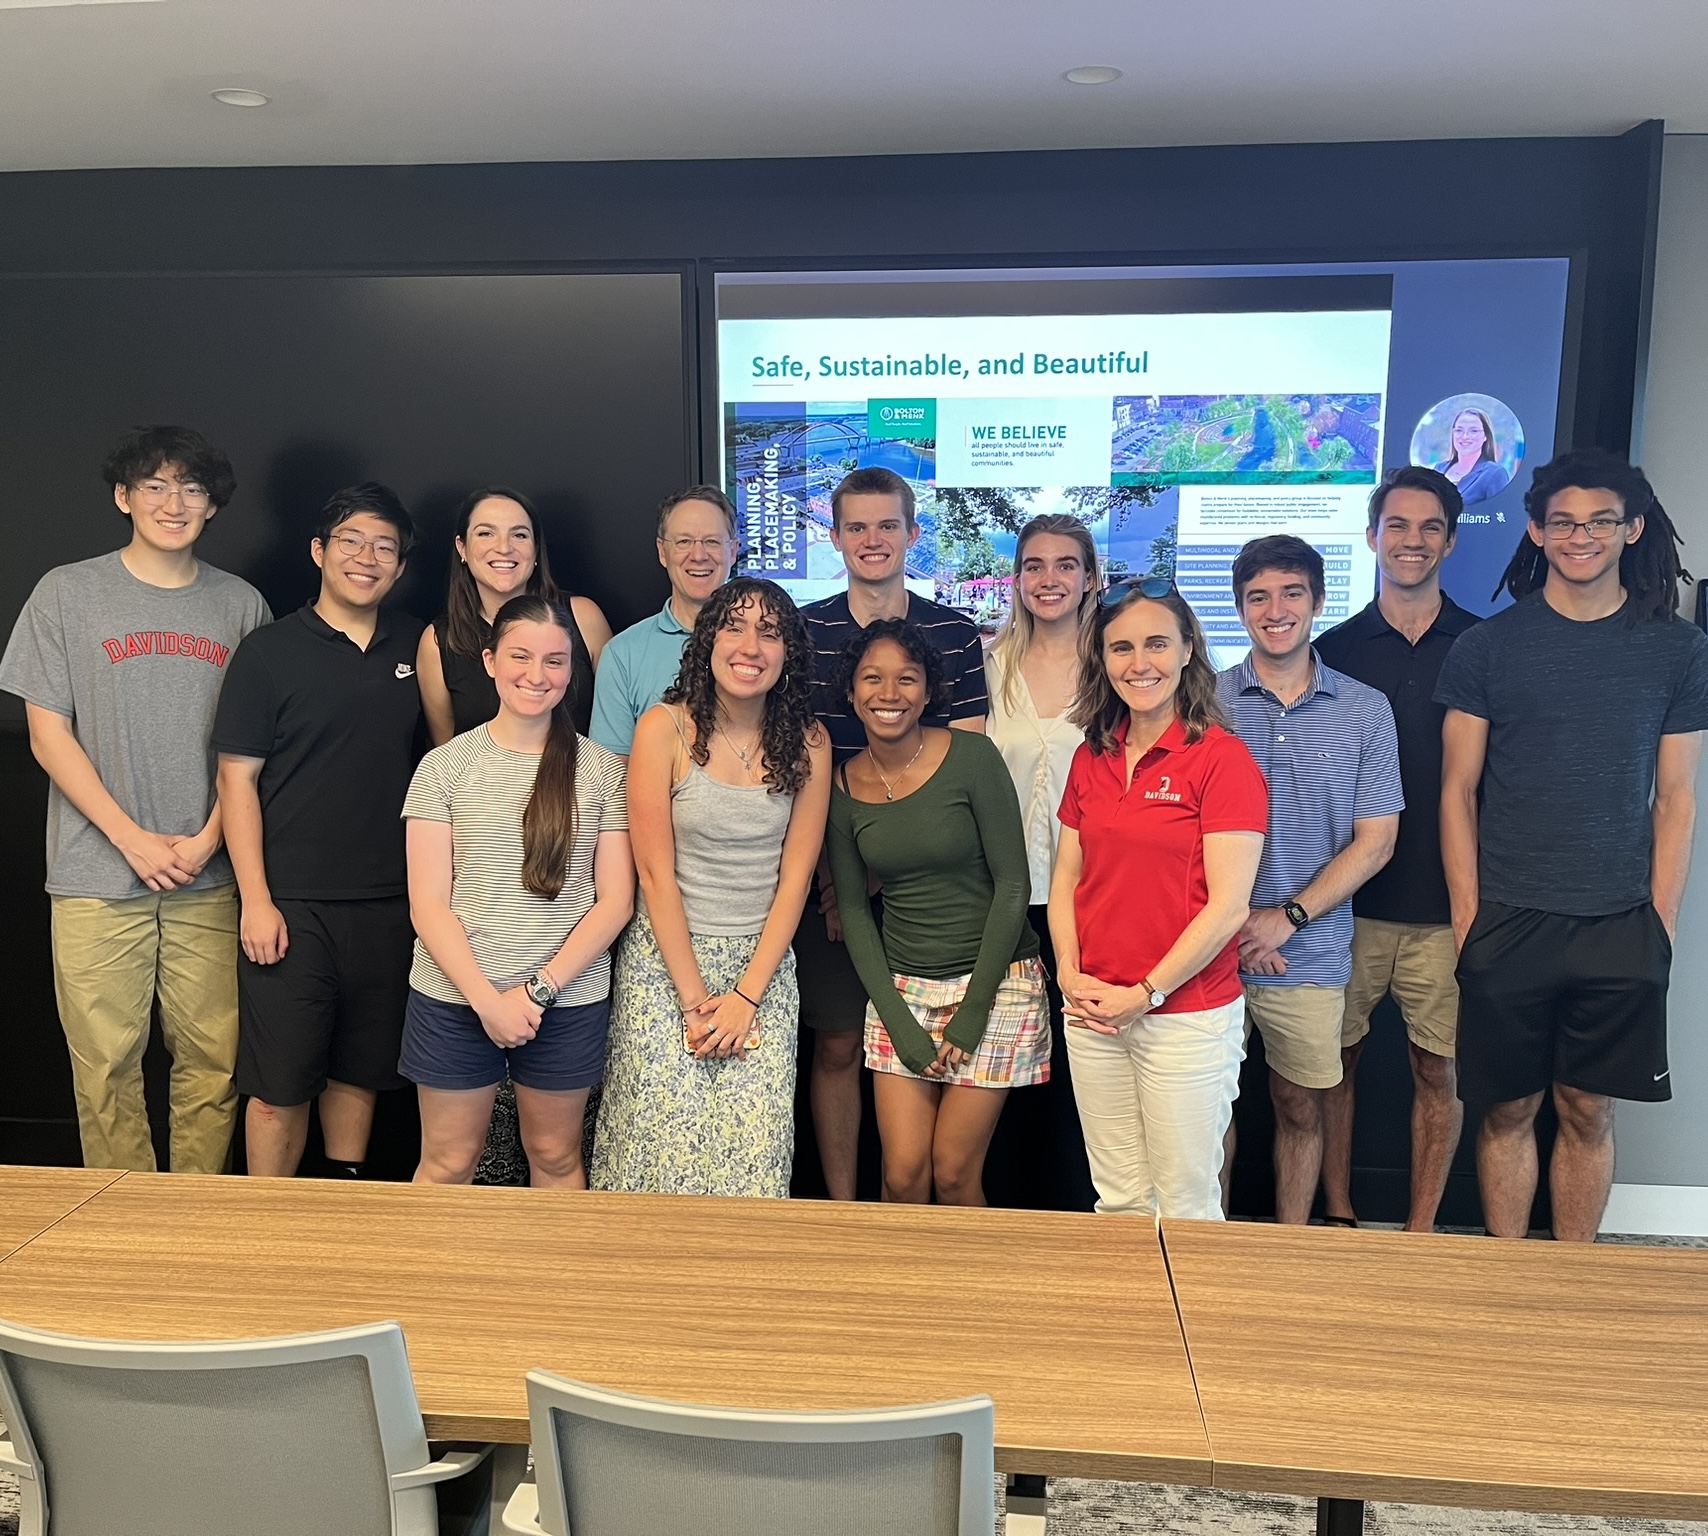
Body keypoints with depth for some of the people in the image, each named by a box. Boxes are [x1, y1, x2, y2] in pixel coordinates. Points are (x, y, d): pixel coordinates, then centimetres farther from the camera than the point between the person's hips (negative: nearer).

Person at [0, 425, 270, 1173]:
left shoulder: (241, 604, 7)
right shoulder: (67, 592, 3)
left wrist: (208, 839, -4)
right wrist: (132, 839, -8)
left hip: (209, 879, 1)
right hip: (98, 878, -1)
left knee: (212, 1061, 4)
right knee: (106, 1067, 3)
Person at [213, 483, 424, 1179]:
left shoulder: (414, 646, 7)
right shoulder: (268, 652, -3)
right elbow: (237, 779, -5)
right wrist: (256, 899, -11)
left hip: (388, 904, 4)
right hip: (291, 905, -3)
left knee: (360, 1070, 15)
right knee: (280, 1085, 3)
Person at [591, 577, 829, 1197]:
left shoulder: (808, 743, 0)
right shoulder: (665, 728, -8)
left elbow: (794, 877, -1)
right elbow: (655, 873, -8)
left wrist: (746, 995, -7)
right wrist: (694, 997, -10)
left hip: (765, 965, 2)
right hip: (665, 960, -2)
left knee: (753, 1154, -1)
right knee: (664, 1141, -1)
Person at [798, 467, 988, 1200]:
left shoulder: (954, 634, 2)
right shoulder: (802, 630, 3)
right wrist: (829, 867, -8)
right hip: (826, 873, 0)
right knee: (837, 1045, 7)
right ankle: (841, 1208, 22)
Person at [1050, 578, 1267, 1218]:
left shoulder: (1221, 756, -11)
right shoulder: (1091, 758, 8)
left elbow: (1228, 906, -14)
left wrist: (1146, 992, -12)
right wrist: (1071, 974, -2)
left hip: (1186, 1016, -5)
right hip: (1094, 1016, 5)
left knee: (1185, 1206, 8)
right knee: (1118, 1200, 17)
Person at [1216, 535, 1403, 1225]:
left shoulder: (1365, 711, 2)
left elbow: (1374, 840, -1)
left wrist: (1287, 918, -11)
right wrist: (1230, 924, -9)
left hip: (1310, 954, 0)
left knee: (1301, 1108, 12)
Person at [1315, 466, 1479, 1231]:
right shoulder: (1334, 650, 4)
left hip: (1448, 907, 0)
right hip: (1349, 902, 0)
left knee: (1439, 1069, 8)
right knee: (1337, 1060, 9)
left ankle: (1421, 1230, 23)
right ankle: (1338, 1216, 25)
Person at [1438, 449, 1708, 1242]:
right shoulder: (1486, 647, 0)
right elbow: (1457, 792, 1)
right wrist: (1468, 918, -4)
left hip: (1620, 928, 1)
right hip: (1509, 926, -1)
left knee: (1589, 1112, 11)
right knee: (1509, 1111, 8)